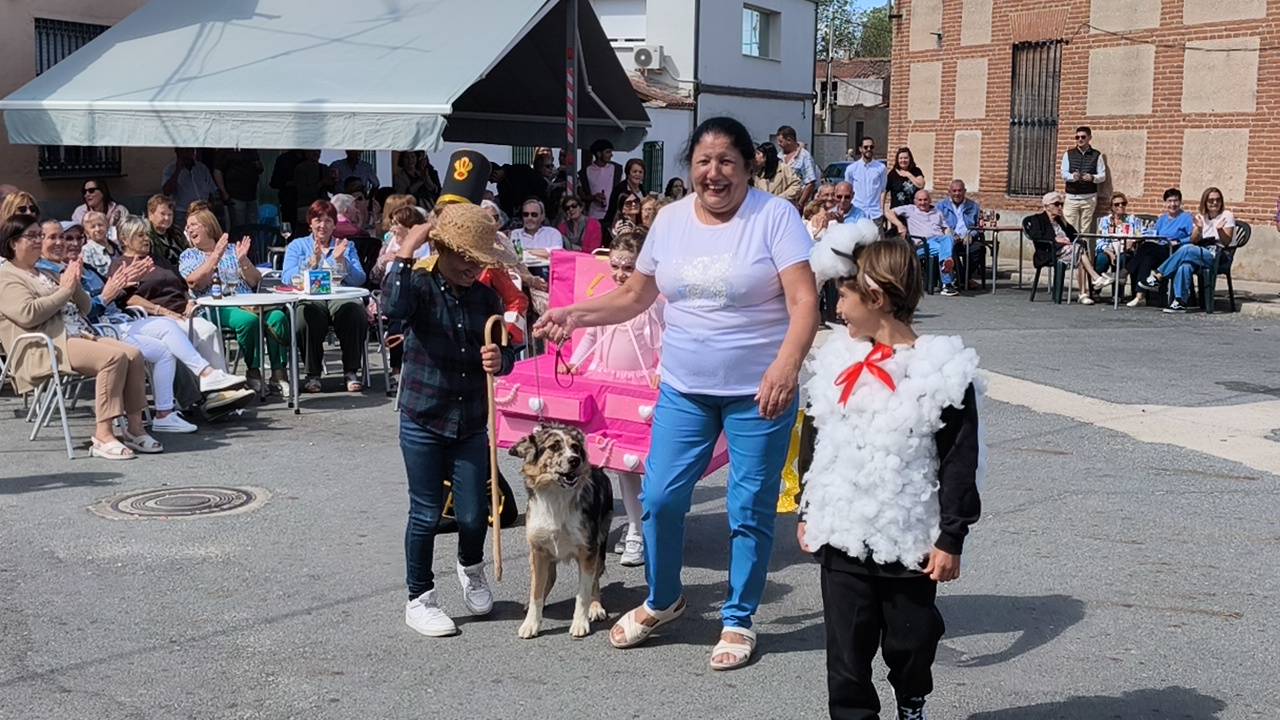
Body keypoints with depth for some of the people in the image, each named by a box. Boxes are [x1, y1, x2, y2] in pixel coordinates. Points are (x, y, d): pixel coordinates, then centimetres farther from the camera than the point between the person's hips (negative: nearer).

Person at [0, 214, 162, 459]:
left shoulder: (43, 273, 28)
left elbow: (83, 308, 26)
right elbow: (27, 314, -17)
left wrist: (75, 285, 6)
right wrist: (64, 290, -9)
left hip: (80, 337, 9)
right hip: (47, 347, -9)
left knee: (134, 354, -14)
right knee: (114, 356, -29)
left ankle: (134, 429, -13)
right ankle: (103, 437, -31)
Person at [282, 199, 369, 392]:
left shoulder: (347, 246, 24)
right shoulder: (297, 245, 21)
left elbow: (359, 280, 9)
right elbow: (287, 278, 2)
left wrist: (341, 260, -6)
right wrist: (312, 262, -11)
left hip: (341, 296, 1)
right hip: (309, 297, -1)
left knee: (355, 311, -34)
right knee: (310, 314, -37)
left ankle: (351, 372, -27)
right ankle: (312, 374, -25)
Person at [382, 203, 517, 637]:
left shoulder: (485, 296, 3)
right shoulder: (421, 287, -9)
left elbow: (507, 353, 6)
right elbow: (392, 307, -32)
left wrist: (500, 361, -17)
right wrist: (405, 254, -28)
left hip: (471, 424, 4)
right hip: (422, 422, -3)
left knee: (474, 514, 5)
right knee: (426, 513, 4)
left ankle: (470, 567, 38)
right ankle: (420, 599, 21)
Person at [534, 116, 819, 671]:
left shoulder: (774, 215, -10)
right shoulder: (671, 219, 5)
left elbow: (804, 300, -18)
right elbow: (635, 296, 14)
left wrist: (787, 365, -34)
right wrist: (574, 314, 1)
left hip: (759, 391, -4)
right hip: (684, 388, 4)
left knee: (749, 511, 5)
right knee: (659, 498, 5)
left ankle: (738, 619, 24)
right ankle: (662, 600, 30)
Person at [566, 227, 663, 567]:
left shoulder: (655, 302, -6)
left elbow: (668, 341, -7)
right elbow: (590, 335, 19)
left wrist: (662, 371, -19)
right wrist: (575, 362, 10)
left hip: (642, 384, -5)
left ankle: (638, 531, 0)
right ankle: (635, 526, 16)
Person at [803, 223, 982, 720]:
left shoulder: (941, 371, -12)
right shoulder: (839, 362, 4)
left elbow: (960, 462, -10)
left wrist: (951, 538, -10)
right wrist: (808, 512, 16)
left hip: (909, 539, -3)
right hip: (841, 536, 4)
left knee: (910, 639, 14)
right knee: (847, 645, 6)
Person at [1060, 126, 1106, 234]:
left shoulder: (1097, 155, 6)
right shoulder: (1068, 154, 9)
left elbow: (1103, 176, 3)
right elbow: (1064, 174, 0)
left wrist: (1092, 178, -19)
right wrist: (1072, 176, -23)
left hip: (1089, 197, 0)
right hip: (1071, 197, 1)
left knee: (1086, 229, -2)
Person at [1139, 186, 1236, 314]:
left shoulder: (1227, 216, 3)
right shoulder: (1200, 217, 16)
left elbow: (1226, 242, -5)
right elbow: (1194, 241, 7)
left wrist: (1220, 230, -24)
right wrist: (1199, 229, -13)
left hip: (1219, 257, -4)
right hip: (1201, 254, 4)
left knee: (1186, 250, -31)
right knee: (1186, 266, -34)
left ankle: (1157, 277, -26)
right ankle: (1180, 302, -38)